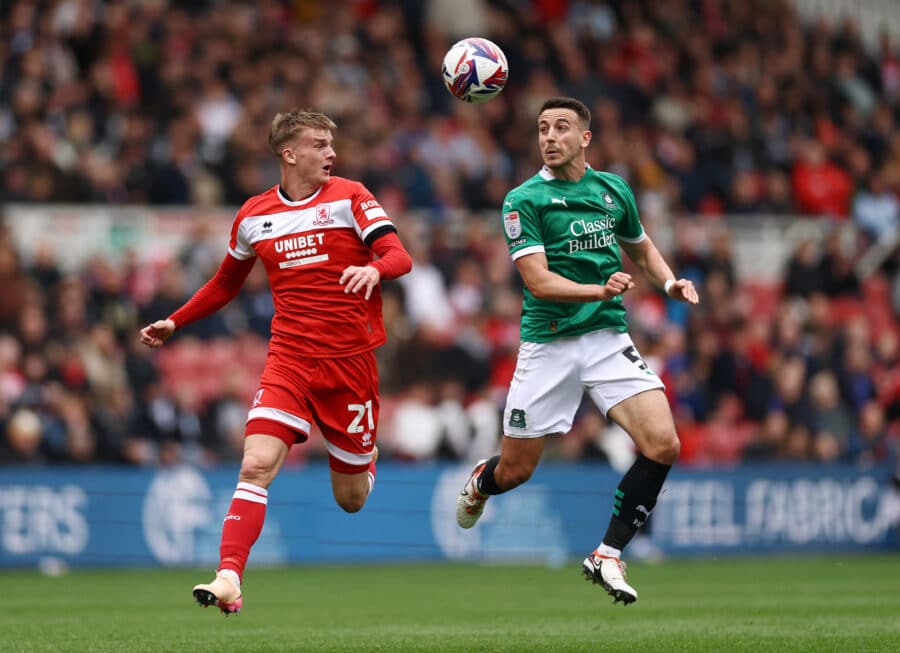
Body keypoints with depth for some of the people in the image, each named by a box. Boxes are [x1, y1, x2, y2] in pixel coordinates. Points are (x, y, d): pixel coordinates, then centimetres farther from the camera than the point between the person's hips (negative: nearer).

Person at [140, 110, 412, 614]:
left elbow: (400, 257, -11)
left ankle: (367, 456, 43)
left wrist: (375, 269, -33)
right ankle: (230, 579, -23)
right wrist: (175, 323, 19)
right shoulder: (254, 216, 7)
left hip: (350, 359, -1)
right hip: (289, 359, 1)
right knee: (257, 465, -21)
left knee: (351, 499, 7)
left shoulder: (349, 197, -1)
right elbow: (227, 283, 24)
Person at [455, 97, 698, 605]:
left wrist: (670, 281, 6)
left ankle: (608, 555, -4)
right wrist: (600, 289, -30)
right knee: (516, 471, 6)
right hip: (548, 346, -3)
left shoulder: (614, 190, 7)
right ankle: (479, 483, 45)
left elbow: (642, 247, 26)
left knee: (662, 444, -18)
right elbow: (539, 280, -15)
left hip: (608, 337, 3)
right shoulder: (524, 200, -7)